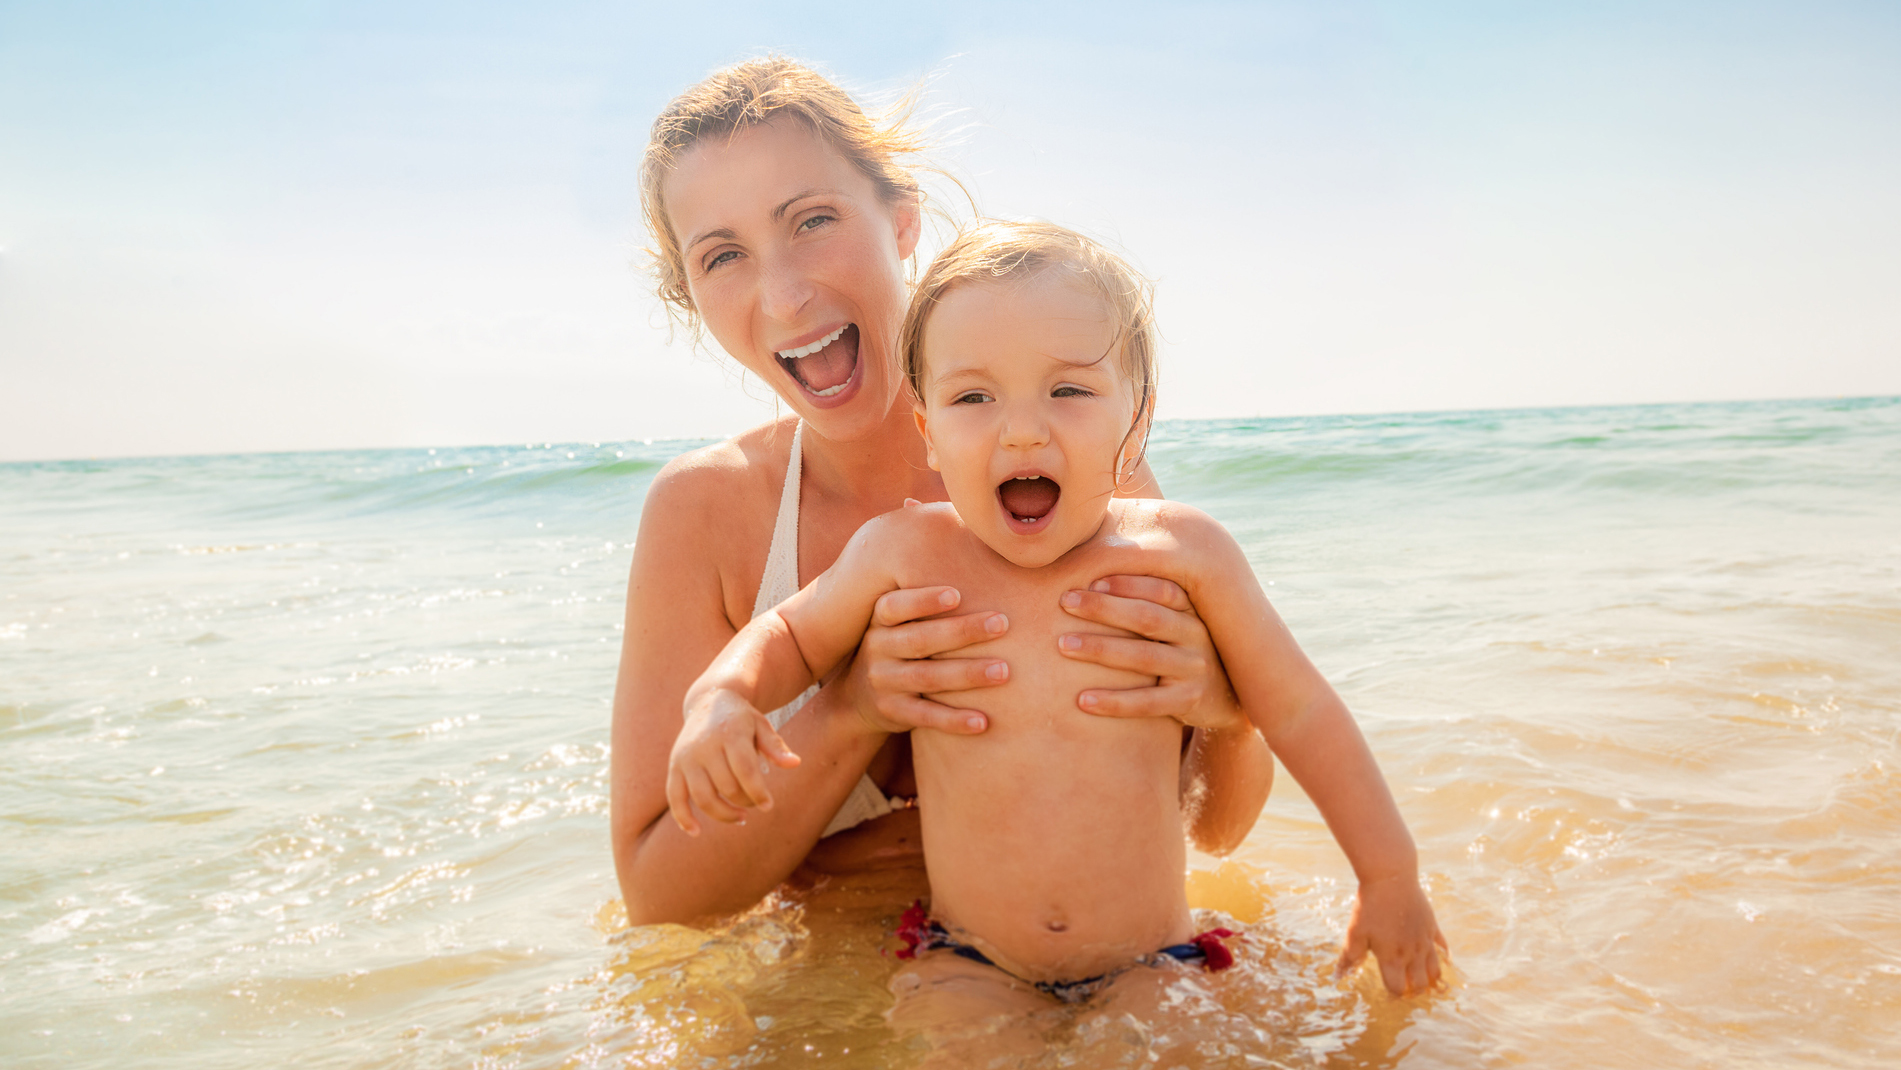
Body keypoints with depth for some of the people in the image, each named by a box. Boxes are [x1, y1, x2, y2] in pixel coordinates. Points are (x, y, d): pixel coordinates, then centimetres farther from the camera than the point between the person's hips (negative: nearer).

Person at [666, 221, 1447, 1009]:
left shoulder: (1182, 551, -10)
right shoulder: (904, 552, -9)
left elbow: (1299, 712, 1)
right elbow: (792, 636, 9)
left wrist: (1391, 879, 4)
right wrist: (720, 700, -13)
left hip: (1152, 966, 1)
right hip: (965, 966, 0)